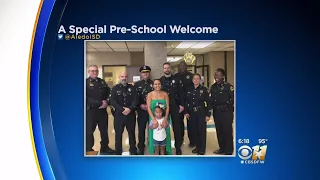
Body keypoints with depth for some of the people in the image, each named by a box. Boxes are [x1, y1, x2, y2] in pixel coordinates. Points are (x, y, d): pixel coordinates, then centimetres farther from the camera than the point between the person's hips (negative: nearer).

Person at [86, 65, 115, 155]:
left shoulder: (102, 82, 10)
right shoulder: (86, 82, -7)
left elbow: (108, 93, 15)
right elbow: (86, 98, -16)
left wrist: (106, 102, -5)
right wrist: (100, 103, -18)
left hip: (102, 110, 5)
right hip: (90, 111, -5)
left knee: (104, 130, 15)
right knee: (89, 131, 3)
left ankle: (105, 148, 30)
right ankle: (88, 150, 17)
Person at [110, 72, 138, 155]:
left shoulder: (132, 87, 6)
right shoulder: (115, 88, 3)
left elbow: (135, 100, -2)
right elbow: (112, 101, -8)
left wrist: (130, 109, -17)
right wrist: (122, 110, -17)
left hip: (131, 114, 1)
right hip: (119, 114, -1)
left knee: (132, 133, 10)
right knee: (118, 134, 4)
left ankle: (133, 151, 24)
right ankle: (118, 152, 16)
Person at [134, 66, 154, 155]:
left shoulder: (154, 83, 6)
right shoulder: (137, 84, 8)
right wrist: (141, 105, -10)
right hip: (141, 110, 0)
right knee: (141, 129, 5)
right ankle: (141, 147, 20)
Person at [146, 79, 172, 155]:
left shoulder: (165, 94, -1)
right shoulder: (150, 94, -3)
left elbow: (168, 107, -5)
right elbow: (148, 108, -8)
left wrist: (165, 119, -16)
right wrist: (154, 119, -19)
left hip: (164, 118, 1)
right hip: (154, 117, -1)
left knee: (165, 134, 8)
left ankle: (165, 151, 22)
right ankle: (155, 151, 20)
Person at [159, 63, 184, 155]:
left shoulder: (176, 80, 2)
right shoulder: (160, 80, 4)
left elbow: (181, 93, 0)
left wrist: (182, 104, -7)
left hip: (175, 106, -1)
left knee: (177, 127, 3)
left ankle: (178, 147, 13)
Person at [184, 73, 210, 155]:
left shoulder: (204, 89, -3)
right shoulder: (188, 90, 8)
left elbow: (208, 102, -5)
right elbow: (186, 102, 10)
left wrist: (208, 114, -9)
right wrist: (186, 112, 1)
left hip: (201, 113, -3)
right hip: (192, 113, 4)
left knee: (202, 130, -1)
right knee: (194, 131, 8)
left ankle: (202, 149, 10)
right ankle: (197, 147, 24)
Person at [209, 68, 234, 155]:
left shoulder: (227, 86, -9)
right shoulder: (213, 87, 10)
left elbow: (233, 97, -13)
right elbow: (211, 99, 12)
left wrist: (228, 106, -11)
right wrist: (212, 107, 0)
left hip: (226, 112, -6)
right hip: (216, 112, 6)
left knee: (227, 131, -1)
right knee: (219, 131, 13)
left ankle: (228, 151, 7)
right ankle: (222, 148, 26)